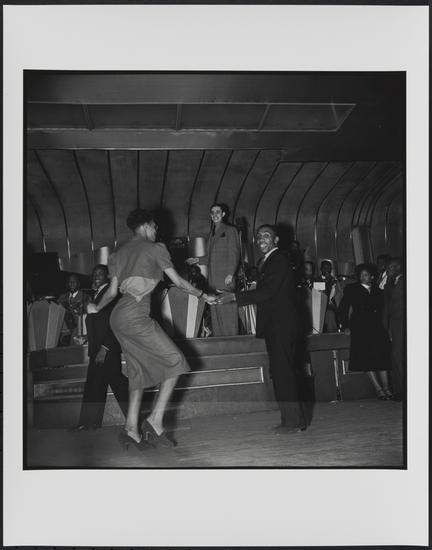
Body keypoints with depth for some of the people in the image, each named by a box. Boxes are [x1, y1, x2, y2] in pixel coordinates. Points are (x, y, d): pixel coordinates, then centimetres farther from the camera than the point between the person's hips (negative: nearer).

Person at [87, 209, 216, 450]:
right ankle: (156, 420, -6)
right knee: (175, 361, -1)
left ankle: (131, 429, 9)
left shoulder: (120, 253, 21)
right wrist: (204, 295, 20)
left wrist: (96, 308, 37)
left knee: (139, 371, 12)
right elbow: (179, 281, 7)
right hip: (136, 316, -8)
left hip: (119, 317, 8)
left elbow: (112, 291, 18)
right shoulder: (155, 248, 3)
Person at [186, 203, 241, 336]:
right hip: (213, 279, 6)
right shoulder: (212, 233, 22)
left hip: (225, 278, -6)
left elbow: (234, 254, -5)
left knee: (227, 310, -9)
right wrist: (197, 260, 10)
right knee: (215, 312, 3)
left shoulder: (230, 230, 3)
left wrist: (230, 274, -14)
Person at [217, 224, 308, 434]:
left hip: (282, 326, -10)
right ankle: (295, 419, 21)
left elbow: (267, 292, -20)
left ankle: (293, 420, 1)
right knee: (281, 372, 13)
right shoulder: (266, 261, 19)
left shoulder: (279, 260, -11)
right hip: (273, 326, 10)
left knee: (283, 371, -7)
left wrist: (235, 296, -19)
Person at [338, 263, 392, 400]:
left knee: (382, 356, -8)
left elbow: (381, 308, 19)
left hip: (376, 325, 3)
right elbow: (343, 308, 7)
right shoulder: (351, 289, 9)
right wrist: (346, 325, 0)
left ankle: (386, 388, -8)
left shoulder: (376, 290, 19)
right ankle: (378, 389, -13)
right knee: (367, 356, -13)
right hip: (359, 326, -3)